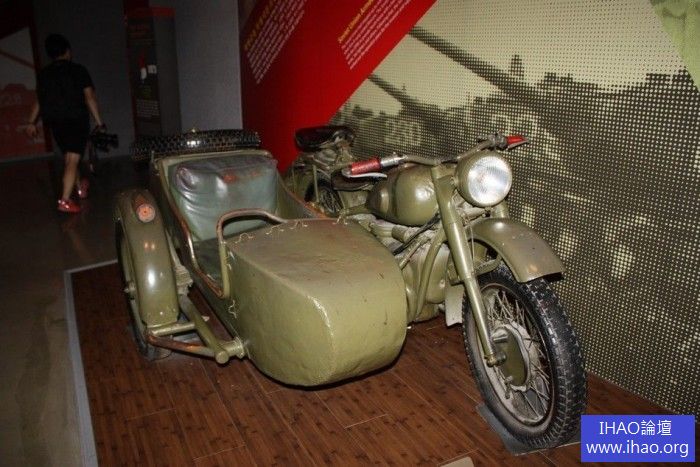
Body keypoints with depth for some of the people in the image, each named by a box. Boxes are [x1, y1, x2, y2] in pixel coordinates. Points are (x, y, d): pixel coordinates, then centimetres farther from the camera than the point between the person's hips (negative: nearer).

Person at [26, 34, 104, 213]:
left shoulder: (43, 74, 7)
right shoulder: (78, 70, -5)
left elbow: (39, 100, 12)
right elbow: (90, 98, -10)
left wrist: (31, 122, 22)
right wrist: (99, 123, -7)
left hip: (55, 123, 5)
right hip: (77, 121, -5)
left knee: (68, 158, 23)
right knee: (72, 161, -7)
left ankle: (80, 187, 42)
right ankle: (65, 200, -16)